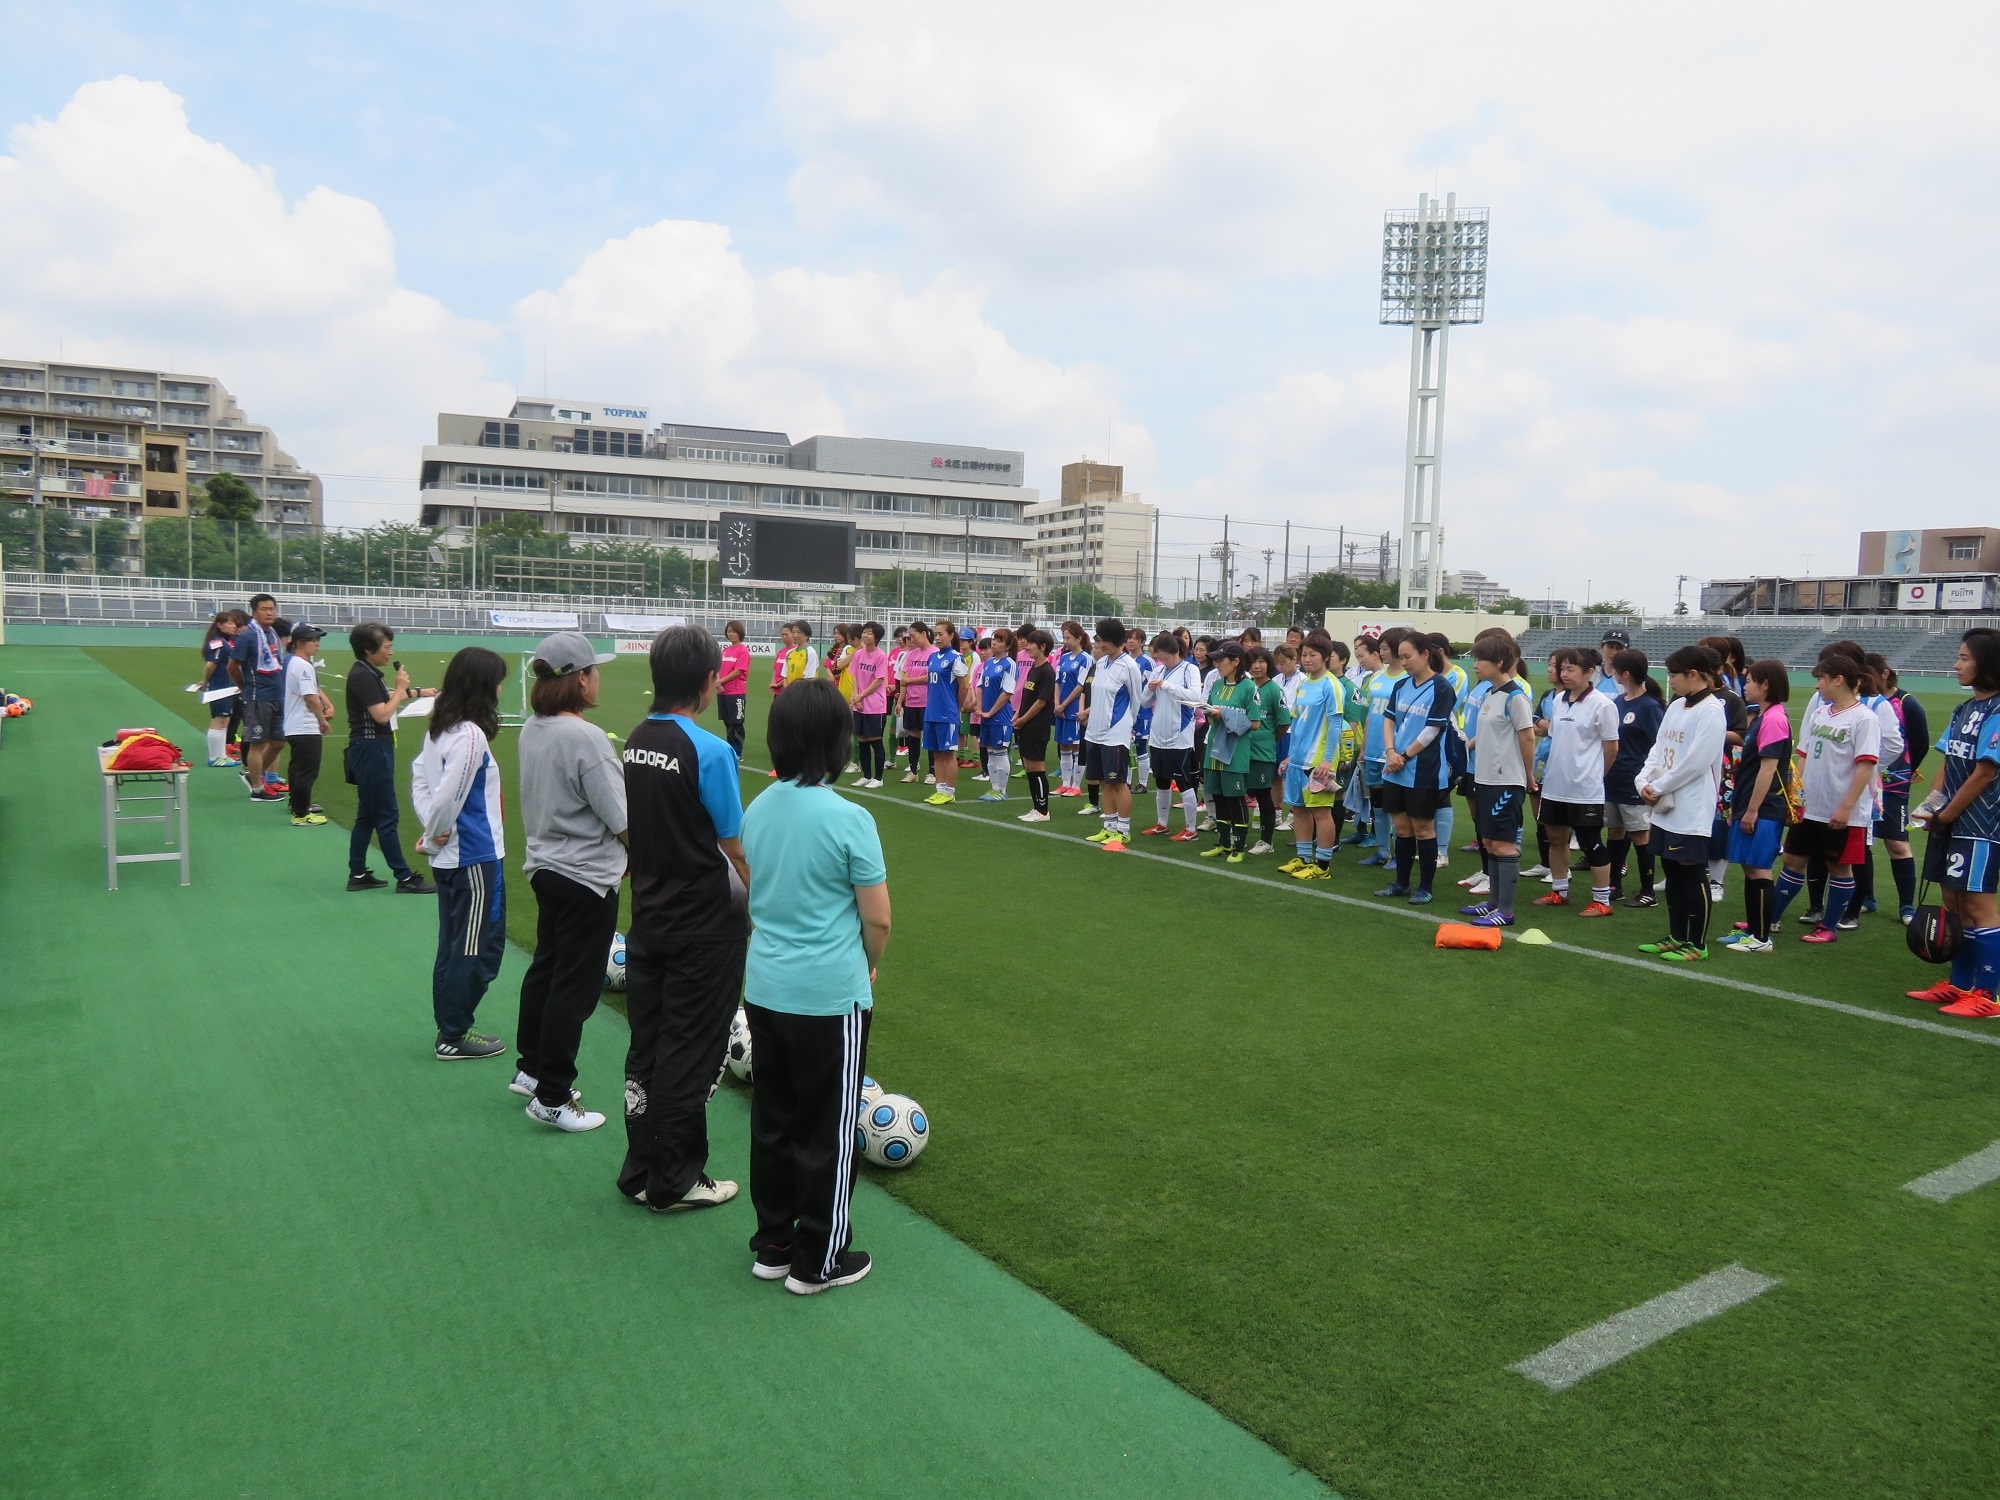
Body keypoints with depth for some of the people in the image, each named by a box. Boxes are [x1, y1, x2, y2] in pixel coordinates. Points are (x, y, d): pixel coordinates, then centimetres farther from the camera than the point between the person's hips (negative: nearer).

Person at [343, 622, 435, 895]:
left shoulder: (368, 674, 11)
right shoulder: (362, 676, -18)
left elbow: (385, 697, 26)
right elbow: (382, 714, -23)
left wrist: (418, 693, 18)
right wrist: (401, 689, -12)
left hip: (373, 750, 10)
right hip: (371, 750, -10)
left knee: (367, 815, 14)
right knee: (387, 816, -4)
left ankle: (358, 875, 20)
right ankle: (404, 878, 1)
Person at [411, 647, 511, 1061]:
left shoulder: (439, 728, 7)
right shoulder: (470, 736, -21)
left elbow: (420, 775, 14)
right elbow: (448, 795, -25)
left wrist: (431, 830, 5)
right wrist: (434, 835, -7)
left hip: (449, 857, 9)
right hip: (476, 859, -9)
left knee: (453, 946, 17)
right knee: (478, 949, 2)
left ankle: (449, 1029, 27)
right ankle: (454, 1037, 11)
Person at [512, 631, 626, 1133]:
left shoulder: (531, 730, 2)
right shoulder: (585, 738, -23)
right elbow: (623, 820, -19)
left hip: (545, 866, 9)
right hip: (588, 879, -9)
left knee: (545, 970, 22)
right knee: (574, 988, 3)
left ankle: (530, 1068, 37)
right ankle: (551, 1097, 13)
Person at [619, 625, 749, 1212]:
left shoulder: (636, 741, 2)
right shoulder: (709, 751, -20)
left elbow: (637, 828, 10)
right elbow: (737, 847, -17)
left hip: (648, 916, 7)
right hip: (704, 926, -7)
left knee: (646, 1047, 16)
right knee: (689, 1054, 6)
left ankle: (641, 1171, 29)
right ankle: (674, 1182, 19)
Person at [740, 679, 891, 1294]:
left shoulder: (756, 811, 0)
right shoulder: (849, 819, -18)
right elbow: (877, 920, -12)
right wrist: (869, 965, 7)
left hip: (764, 989, 6)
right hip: (831, 997, -6)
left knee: (771, 1122, 18)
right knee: (828, 1130, 9)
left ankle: (772, 1245, 32)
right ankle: (818, 1262, 22)